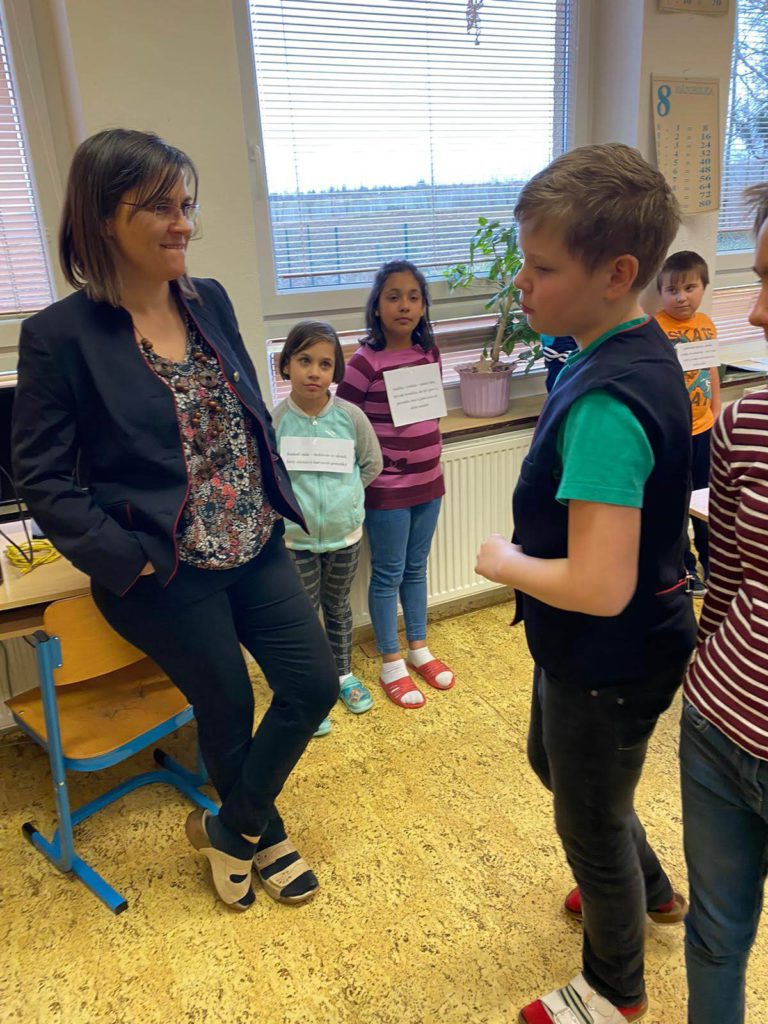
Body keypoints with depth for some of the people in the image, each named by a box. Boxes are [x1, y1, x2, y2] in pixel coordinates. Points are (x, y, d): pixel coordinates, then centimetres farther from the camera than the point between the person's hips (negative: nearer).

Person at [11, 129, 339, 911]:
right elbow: (42, 478, -11)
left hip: (255, 547, 6)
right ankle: (260, 832, 44)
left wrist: (276, 501, 6)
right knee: (227, 708, 11)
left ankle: (230, 830, 33)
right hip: (166, 573, -6)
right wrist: (129, 558, -18)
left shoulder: (210, 301, 3)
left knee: (314, 684, 8)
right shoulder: (60, 335, -14)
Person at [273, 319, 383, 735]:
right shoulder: (274, 421, -16)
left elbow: (372, 465, 3)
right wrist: (290, 502, -8)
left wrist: (344, 494, 2)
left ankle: (344, 675, 43)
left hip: (345, 534, 2)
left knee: (337, 607, 21)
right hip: (295, 539, -2)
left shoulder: (351, 416, -11)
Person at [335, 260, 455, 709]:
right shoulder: (365, 362, -15)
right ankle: (391, 664, 23)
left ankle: (419, 648, 36)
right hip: (386, 488, -5)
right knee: (389, 575, 8)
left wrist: (435, 459, 15)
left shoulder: (430, 353, 2)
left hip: (428, 482, 5)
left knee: (416, 568, 19)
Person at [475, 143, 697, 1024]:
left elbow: (599, 587, -35)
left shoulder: (604, 404, -33)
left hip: (611, 660, -9)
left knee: (591, 821, 16)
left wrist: (502, 561, -18)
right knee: (552, 760, 32)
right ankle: (650, 890, 58)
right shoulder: (641, 350, -2)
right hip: (599, 648, 9)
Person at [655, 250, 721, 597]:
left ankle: (713, 563, 38)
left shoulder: (706, 324, 4)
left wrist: (716, 413, 13)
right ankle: (685, 570, 26)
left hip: (703, 428, 6)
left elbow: (712, 371, 13)